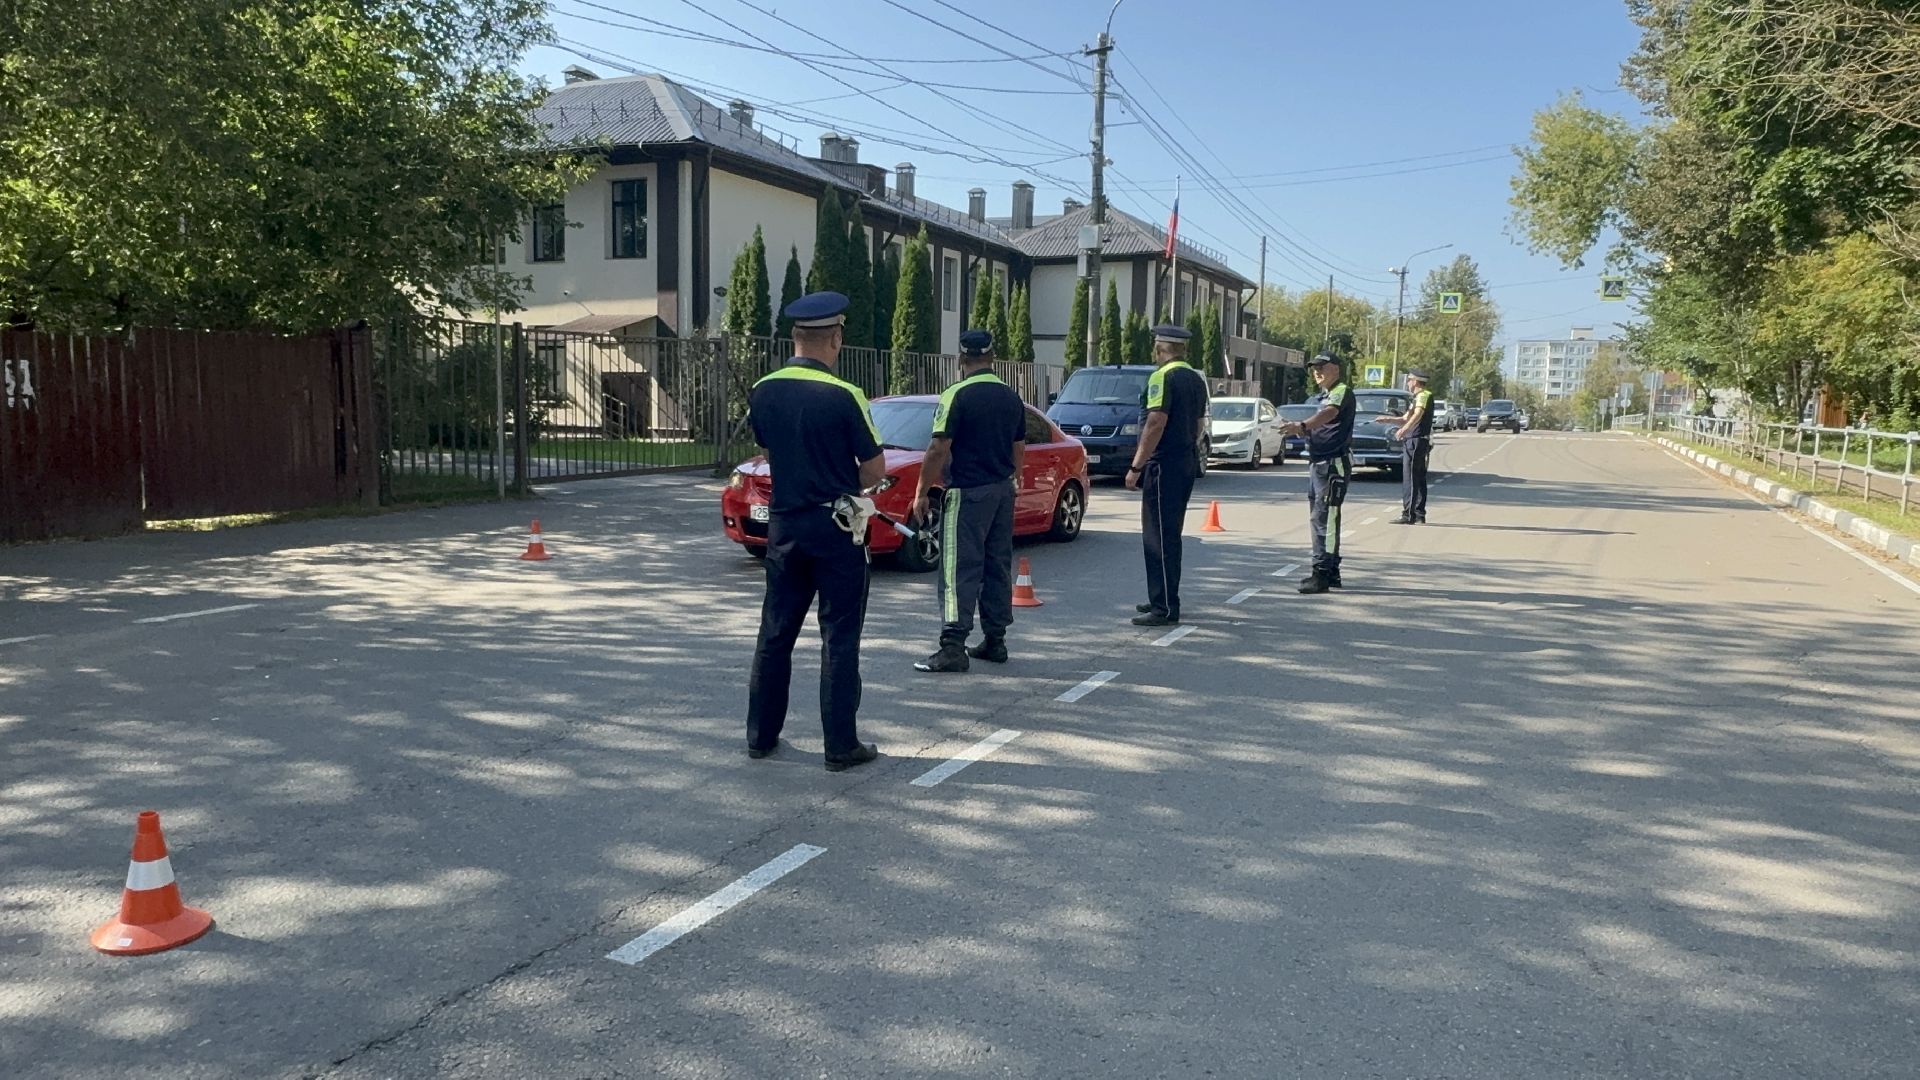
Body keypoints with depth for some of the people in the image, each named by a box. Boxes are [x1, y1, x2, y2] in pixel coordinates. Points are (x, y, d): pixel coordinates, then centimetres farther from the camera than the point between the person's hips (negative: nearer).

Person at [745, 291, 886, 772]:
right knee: (839, 638, 2)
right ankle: (841, 746, 6)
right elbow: (875, 470, -10)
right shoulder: (844, 396, -15)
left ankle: (760, 735, 22)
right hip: (836, 528, -5)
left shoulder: (762, 393, 1)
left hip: (783, 524, 5)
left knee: (775, 633, 14)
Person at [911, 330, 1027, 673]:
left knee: (960, 570, -7)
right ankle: (995, 640, 19)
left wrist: (921, 492, -9)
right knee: (998, 567, 13)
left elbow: (939, 450, -15)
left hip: (967, 493, -7)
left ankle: (952, 647, -10)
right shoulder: (1011, 397, 9)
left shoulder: (957, 395, -12)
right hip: (1003, 491, 7)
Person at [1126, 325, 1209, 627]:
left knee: (1159, 537, -6)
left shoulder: (1163, 378, -14)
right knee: (1169, 535, 18)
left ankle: (1165, 609, -5)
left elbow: (1156, 424, -21)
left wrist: (1136, 467, -18)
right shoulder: (1196, 379, 14)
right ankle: (1164, 599, 26)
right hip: (1187, 465, 9)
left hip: (1164, 466, -9)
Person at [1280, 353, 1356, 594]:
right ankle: (1331, 572, 21)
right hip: (1317, 463, 10)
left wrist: (1302, 425, -45)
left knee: (1325, 518, -12)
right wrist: (1297, 428, -2)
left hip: (1334, 463, -10)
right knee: (1320, 517, 13)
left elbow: (1329, 413, -29)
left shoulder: (1342, 392, -9)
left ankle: (1322, 574, -11)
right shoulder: (1317, 398, 20)